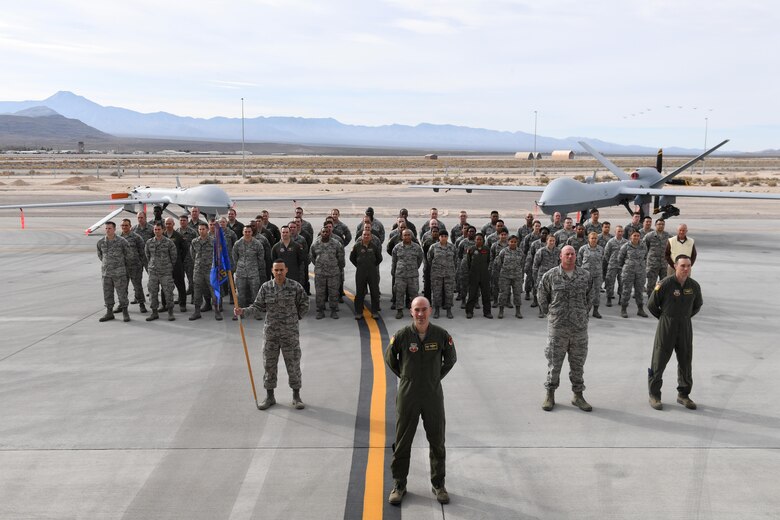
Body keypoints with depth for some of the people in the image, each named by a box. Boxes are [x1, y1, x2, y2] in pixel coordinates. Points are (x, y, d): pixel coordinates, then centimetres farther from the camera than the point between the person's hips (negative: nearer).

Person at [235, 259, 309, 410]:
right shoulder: (266, 287, -1)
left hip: (290, 333, -2)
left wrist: (296, 319, 6)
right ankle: (270, 397, 22)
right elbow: (258, 307, -2)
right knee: (269, 365, 9)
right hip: (270, 333, 2)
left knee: (293, 365, 4)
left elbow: (304, 304, 6)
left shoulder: (295, 286, -6)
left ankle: (296, 397, 18)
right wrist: (243, 311, -16)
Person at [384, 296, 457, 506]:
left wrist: (436, 378, 10)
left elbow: (451, 359, 10)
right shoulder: (402, 336, -12)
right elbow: (389, 359, 6)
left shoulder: (441, 335, -9)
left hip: (433, 396, 1)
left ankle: (438, 484, 26)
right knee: (402, 442, 8)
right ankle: (399, 484, 23)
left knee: (437, 442, 10)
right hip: (407, 396, -1)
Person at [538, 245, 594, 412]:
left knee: (578, 363, 10)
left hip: (579, 327, 2)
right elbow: (542, 296, 7)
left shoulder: (585, 276, 4)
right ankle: (550, 395, 16)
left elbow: (590, 296, 16)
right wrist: (549, 313, 7)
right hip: (557, 327, -2)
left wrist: (585, 313, 13)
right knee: (554, 361, 5)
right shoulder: (550, 276, -3)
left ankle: (578, 395, 21)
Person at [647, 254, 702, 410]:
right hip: (666, 327, -4)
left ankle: (683, 394, 25)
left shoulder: (694, 285, -2)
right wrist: (665, 318, 4)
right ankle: (654, 395, 13)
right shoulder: (665, 284, -16)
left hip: (685, 327, 4)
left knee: (686, 361, 11)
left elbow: (697, 305, 17)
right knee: (659, 361, 1)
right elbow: (651, 305, -6)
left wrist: (685, 317, 11)